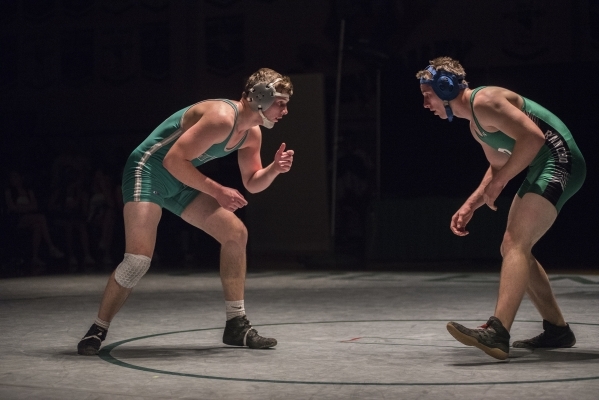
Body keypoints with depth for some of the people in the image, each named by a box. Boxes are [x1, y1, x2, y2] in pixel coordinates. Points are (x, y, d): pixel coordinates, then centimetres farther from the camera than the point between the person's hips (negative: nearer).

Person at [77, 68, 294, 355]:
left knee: (236, 234, 1)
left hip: (182, 181, 9)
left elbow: (252, 183, 13)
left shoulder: (252, 134, 3)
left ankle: (236, 326, 9)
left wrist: (274, 169, -8)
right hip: (149, 170, -9)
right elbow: (174, 161, -29)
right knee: (138, 258, -21)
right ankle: (97, 331, -3)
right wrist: (217, 192, -24)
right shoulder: (221, 117, -25)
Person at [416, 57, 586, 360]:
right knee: (512, 248, 14)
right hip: (542, 169, 11)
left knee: (515, 244, -22)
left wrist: (499, 182, -18)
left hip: (559, 161, -11)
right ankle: (557, 329, 21)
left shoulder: (484, 101, -14)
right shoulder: (475, 126, 18)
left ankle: (497, 333, -34)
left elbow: (533, 136, -23)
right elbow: (499, 166, 30)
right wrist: (469, 206, 21)